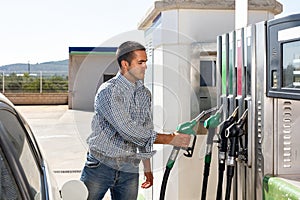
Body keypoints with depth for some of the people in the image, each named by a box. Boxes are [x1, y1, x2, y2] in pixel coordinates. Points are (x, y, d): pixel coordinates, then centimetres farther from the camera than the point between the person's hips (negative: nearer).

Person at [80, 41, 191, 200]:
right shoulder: (108, 91, -13)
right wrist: (170, 139, -20)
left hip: (130, 169, 5)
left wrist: (147, 167, 17)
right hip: (101, 164, -5)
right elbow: (128, 131, -22)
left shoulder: (145, 94, 9)